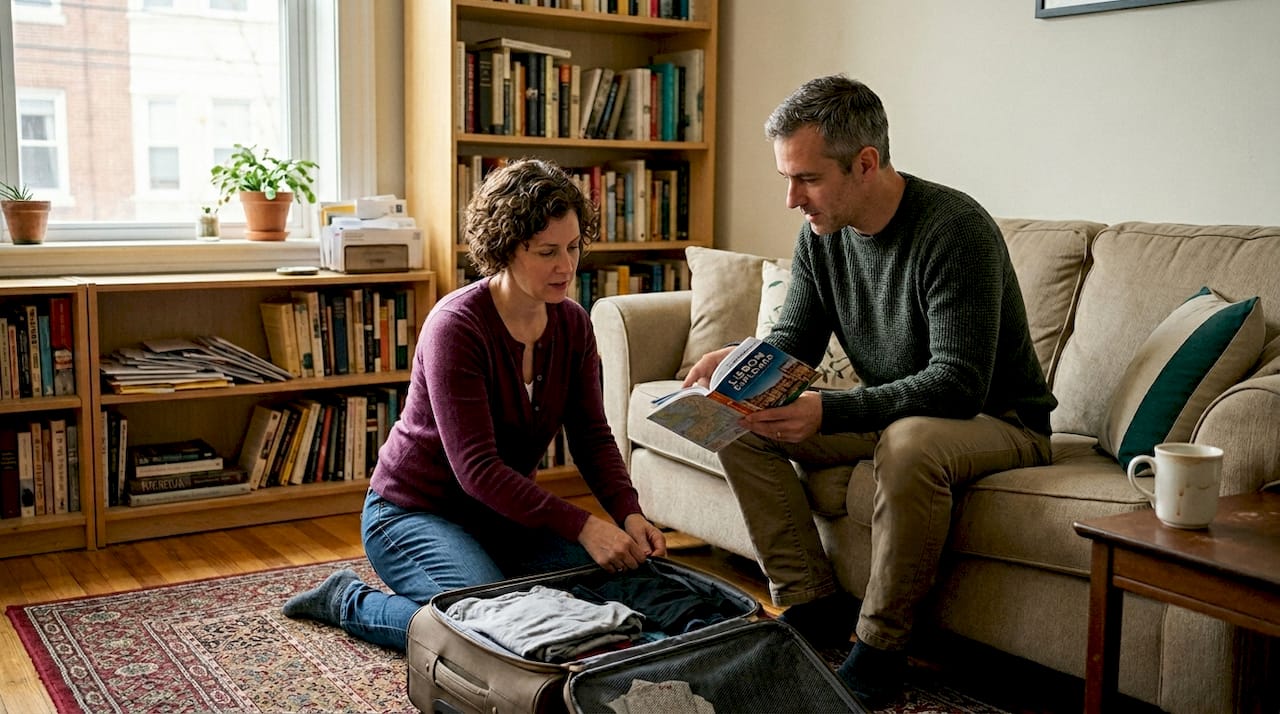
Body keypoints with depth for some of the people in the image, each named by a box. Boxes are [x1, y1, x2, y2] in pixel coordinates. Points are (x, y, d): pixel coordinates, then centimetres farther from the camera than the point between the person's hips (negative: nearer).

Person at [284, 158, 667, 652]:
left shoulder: (572, 324, -3)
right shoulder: (456, 326, -25)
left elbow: (592, 436, -3)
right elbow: (477, 468, -29)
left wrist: (629, 514, -21)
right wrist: (581, 526, -35)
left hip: (503, 512, 7)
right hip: (414, 513, -7)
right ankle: (350, 603, -1)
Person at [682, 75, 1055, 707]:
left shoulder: (955, 229, -25)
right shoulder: (821, 232, -3)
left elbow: (959, 384, -31)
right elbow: (794, 339, 6)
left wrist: (829, 411, -40)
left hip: (999, 420, -7)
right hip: (891, 413, 7)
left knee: (908, 444, -40)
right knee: (740, 426, -9)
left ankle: (880, 645, -20)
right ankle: (813, 606, -4)